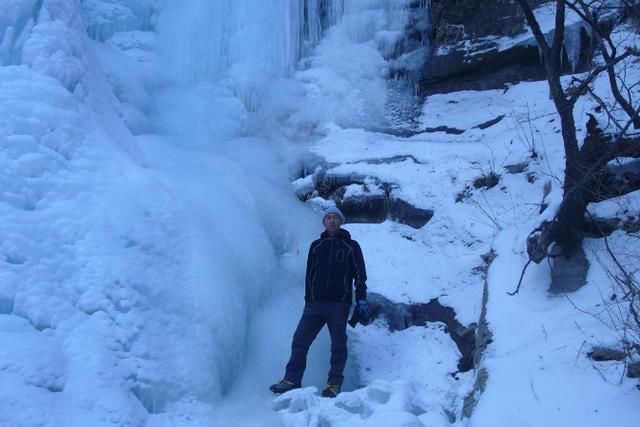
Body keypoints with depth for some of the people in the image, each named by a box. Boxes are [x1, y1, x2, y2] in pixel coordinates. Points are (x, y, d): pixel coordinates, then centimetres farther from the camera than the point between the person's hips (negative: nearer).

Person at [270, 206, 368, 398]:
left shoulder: (351, 246, 6)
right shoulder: (316, 246, 14)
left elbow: (359, 274, 4)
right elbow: (309, 275, 15)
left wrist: (361, 298, -6)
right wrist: (308, 300, 10)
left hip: (339, 304, -3)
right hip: (315, 303, 3)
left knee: (338, 345, 0)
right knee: (300, 340, -3)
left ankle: (334, 384, 8)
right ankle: (292, 379, 4)